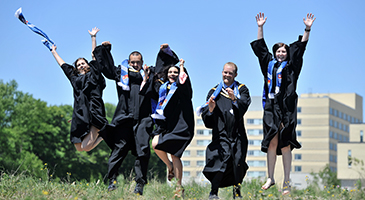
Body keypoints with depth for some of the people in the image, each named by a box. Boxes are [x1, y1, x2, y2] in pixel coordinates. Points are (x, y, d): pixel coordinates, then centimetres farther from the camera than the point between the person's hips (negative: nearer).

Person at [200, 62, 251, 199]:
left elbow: (244, 105, -12)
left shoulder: (241, 89, 9)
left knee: (238, 162, -4)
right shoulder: (215, 91, 11)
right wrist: (210, 109, -15)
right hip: (221, 133, -1)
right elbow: (205, 115, 7)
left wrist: (235, 99, -31)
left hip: (237, 133, 1)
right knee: (222, 158, -19)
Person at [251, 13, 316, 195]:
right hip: (271, 108, 3)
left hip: (286, 108, -3)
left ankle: (287, 182, -5)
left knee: (285, 145, -6)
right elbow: (260, 47, 23)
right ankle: (270, 178, 7)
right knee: (271, 144, 0)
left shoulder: (291, 66, 11)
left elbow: (299, 48, 3)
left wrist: (307, 29, -5)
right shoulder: (269, 64, 18)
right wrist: (260, 27, 19)